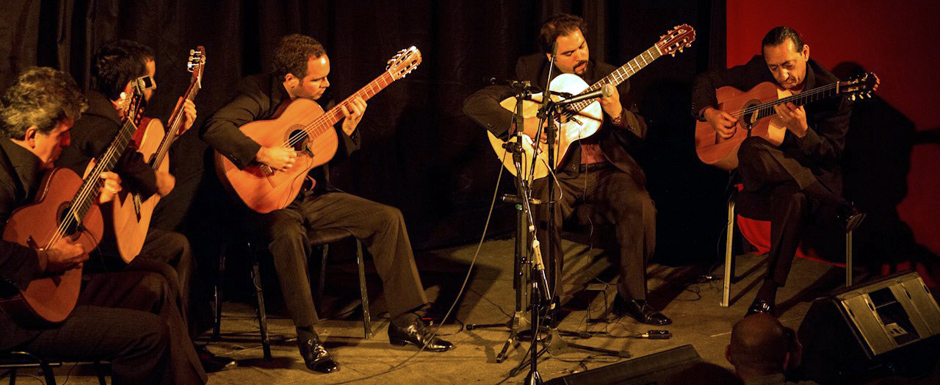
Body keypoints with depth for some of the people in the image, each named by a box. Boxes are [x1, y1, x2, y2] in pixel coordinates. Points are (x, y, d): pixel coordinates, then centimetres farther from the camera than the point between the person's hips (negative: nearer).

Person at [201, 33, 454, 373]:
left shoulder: (313, 99, 5)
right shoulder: (260, 94, -16)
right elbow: (214, 128, -31)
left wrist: (347, 128, -7)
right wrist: (263, 154, -36)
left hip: (313, 196, 7)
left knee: (389, 218, -5)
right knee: (289, 235, -40)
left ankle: (404, 322, 2)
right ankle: (307, 336, -24)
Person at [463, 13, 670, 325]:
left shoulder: (609, 77, 5)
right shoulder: (531, 73, 0)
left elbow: (639, 134, 6)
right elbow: (475, 103, -8)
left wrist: (618, 114, -16)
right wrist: (521, 124, -22)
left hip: (604, 169, 2)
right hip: (554, 171, -2)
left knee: (640, 207, -25)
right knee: (542, 213, -33)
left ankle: (632, 297, -7)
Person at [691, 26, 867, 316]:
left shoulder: (831, 93, -9)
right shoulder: (756, 72, 1)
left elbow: (831, 156, -12)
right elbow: (705, 81, 14)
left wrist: (802, 131, -31)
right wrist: (710, 114, -6)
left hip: (808, 176, -3)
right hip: (760, 175, 3)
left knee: (794, 197, -42)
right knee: (751, 151, -36)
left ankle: (768, 293, -33)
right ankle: (840, 208, -23)